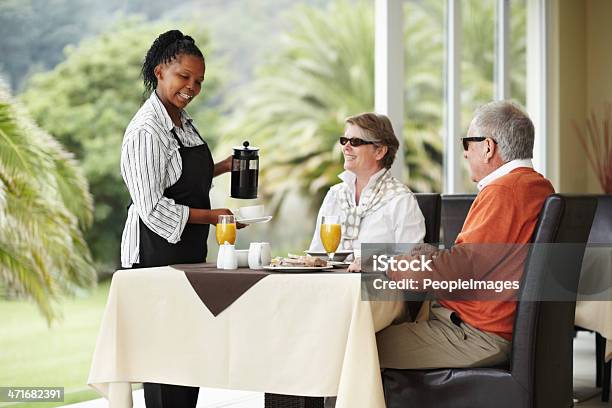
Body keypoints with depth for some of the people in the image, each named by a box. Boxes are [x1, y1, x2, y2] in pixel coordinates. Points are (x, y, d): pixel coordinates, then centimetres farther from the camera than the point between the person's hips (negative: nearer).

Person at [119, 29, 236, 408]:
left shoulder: (183, 120, 12)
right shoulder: (147, 130, -15)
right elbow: (152, 208, -19)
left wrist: (222, 167, 12)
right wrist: (210, 216, -17)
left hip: (189, 249, 9)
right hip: (157, 253, -9)